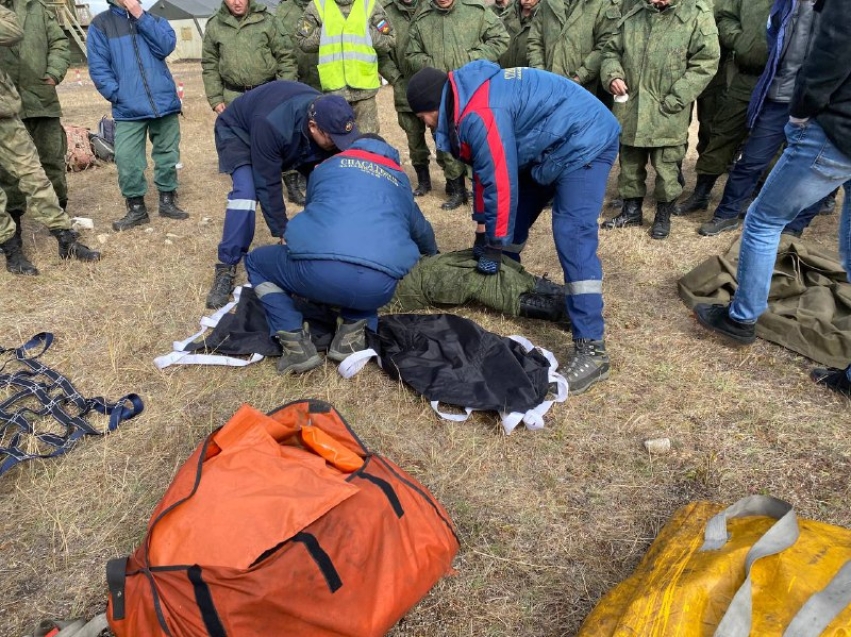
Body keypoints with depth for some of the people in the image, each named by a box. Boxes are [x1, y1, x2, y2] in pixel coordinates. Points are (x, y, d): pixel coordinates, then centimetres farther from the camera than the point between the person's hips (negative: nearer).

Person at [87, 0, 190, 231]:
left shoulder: (153, 19, 12)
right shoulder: (100, 25, 5)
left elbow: (166, 46, -7)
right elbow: (98, 67, -1)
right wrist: (116, 94, -12)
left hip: (164, 102, 2)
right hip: (128, 108, -2)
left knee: (168, 155, 8)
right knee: (127, 160, -6)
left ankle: (167, 202, 23)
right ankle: (136, 208, 9)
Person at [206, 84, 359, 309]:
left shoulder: (331, 119, -28)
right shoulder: (271, 125, -46)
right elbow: (268, 185, -37)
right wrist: (283, 232, -32)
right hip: (238, 132, -5)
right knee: (246, 192, -29)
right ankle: (226, 269, -18)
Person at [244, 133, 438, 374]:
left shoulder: (327, 166, 29)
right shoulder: (401, 181, 33)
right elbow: (421, 229, 51)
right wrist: (432, 254, 74)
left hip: (317, 270, -2)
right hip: (379, 285, 2)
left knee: (256, 262, 28)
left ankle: (296, 344, 11)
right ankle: (353, 334, 14)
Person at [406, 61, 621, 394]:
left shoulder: (480, 113, -27)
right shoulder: (469, 103, 6)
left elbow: (501, 183, -24)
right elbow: (487, 170, 12)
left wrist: (494, 245, -12)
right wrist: (483, 228, 13)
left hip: (584, 143, -11)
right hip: (549, 148, 11)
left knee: (572, 236, -21)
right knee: (514, 217, 14)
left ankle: (591, 350, -20)